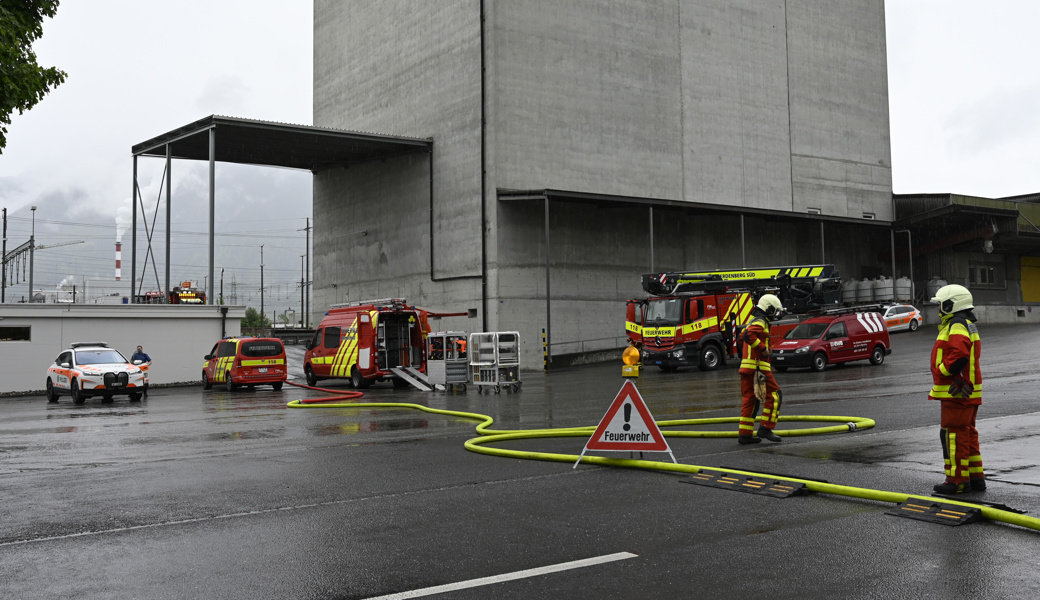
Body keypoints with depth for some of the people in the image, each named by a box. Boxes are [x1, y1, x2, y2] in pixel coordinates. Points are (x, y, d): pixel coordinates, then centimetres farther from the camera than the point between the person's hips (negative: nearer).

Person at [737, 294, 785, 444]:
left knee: (750, 399, 9)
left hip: (747, 368, 10)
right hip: (757, 367, -10)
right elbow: (748, 335, -28)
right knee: (774, 395, -4)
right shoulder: (760, 321, -10)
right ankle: (765, 428, -8)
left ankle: (744, 433, 9)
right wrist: (763, 349, -21)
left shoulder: (754, 320, 22)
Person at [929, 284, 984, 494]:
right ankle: (975, 478, 20)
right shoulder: (966, 324, 19)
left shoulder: (957, 326, -16)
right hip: (964, 390, 11)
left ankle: (958, 480, -2)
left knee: (954, 435, -6)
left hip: (956, 392, -11)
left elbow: (959, 355, -29)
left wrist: (942, 371, -16)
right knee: (968, 434, 15)